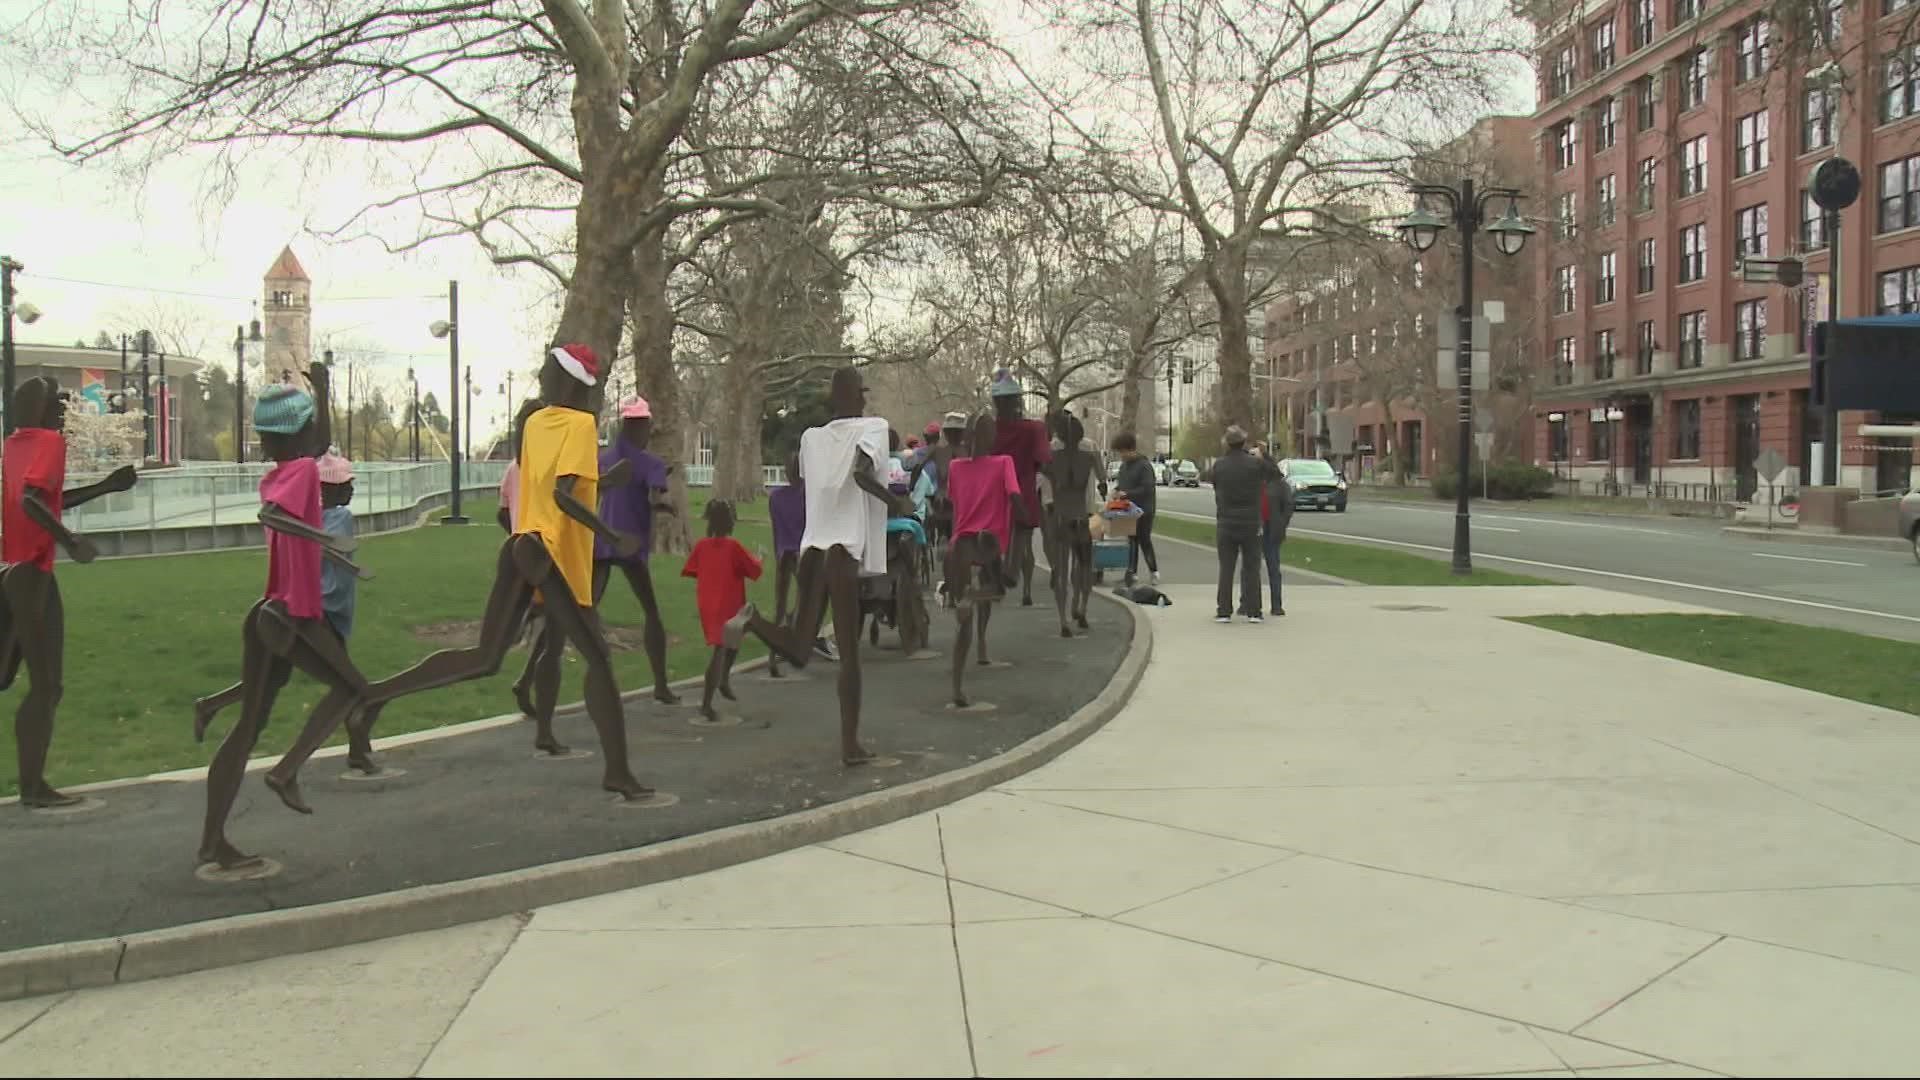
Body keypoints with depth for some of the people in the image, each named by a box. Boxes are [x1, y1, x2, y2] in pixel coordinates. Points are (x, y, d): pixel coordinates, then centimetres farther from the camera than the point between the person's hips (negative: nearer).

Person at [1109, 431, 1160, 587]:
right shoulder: (1124, 466, 12)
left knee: (1144, 540, -2)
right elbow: (1120, 482, 23)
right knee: (1132, 540, 9)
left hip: (1143, 511, -7)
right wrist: (1117, 490, 0)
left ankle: (1154, 571, 9)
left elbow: (1147, 488, -20)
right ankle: (1132, 572, 12)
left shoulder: (1144, 465, -14)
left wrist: (1127, 494, -22)